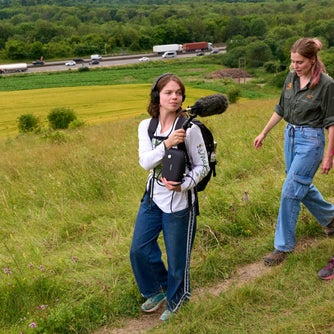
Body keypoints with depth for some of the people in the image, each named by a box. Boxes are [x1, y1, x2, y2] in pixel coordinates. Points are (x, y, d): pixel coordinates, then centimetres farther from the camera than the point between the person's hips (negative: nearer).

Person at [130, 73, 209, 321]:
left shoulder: (189, 128, -14)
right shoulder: (146, 126, -1)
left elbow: (202, 166, -9)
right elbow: (145, 162, -13)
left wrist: (183, 185, -24)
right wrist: (166, 144, -29)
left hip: (179, 201, -5)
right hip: (153, 196, 5)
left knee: (177, 256, 8)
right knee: (139, 249, 13)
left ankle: (176, 301, 34)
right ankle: (158, 290, 39)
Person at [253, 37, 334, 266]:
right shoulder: (291, 78, 2)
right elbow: (281, 109, 13)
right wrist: (263, 133, 15)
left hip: (311, 140, -7)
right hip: (290, 136, 7)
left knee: (291, 191, -7)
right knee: (303, 186, 19)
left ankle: (283, 246, 5)